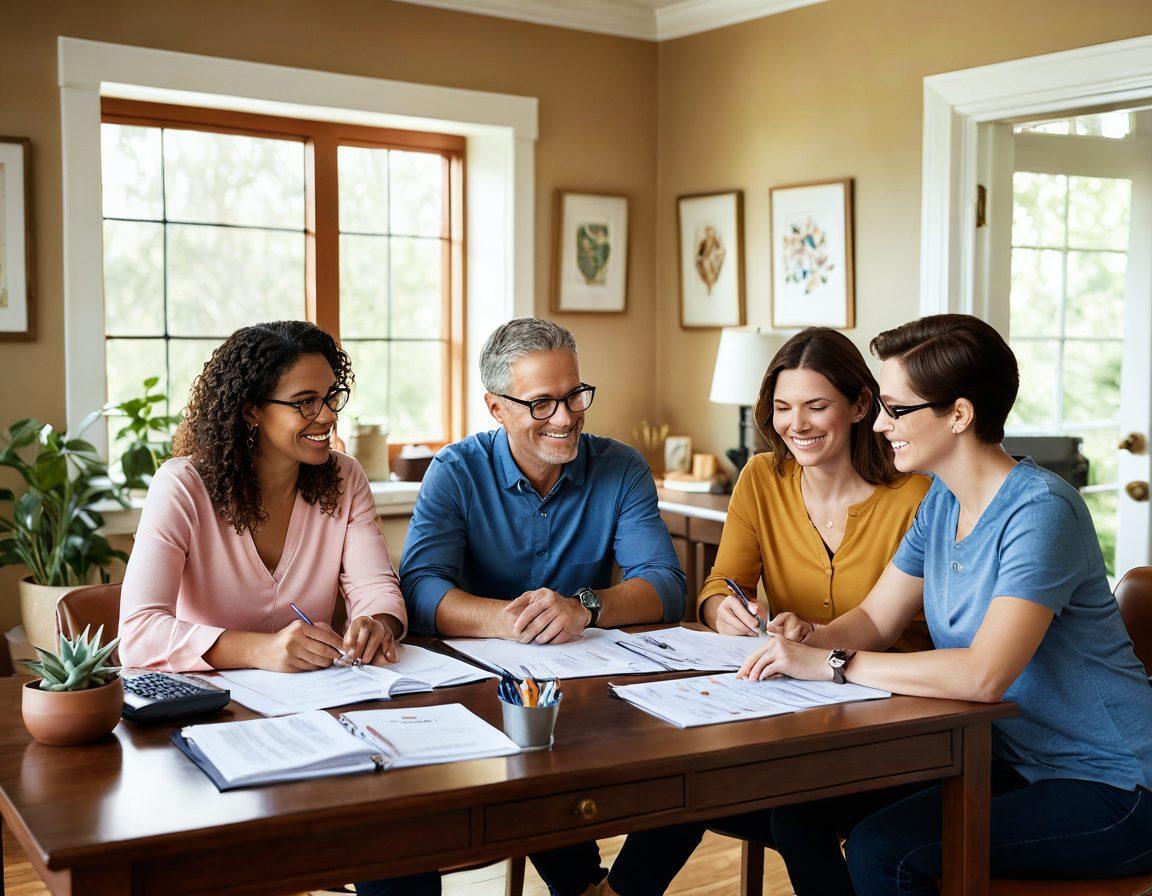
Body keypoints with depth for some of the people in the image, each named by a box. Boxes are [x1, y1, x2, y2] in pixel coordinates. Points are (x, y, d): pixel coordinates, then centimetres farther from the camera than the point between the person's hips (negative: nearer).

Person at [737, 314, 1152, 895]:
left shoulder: (1040, 510, -22)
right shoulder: (942, 500, 5)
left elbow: (984, 674, -32)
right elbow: (875, 619, 10)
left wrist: (832, 664, -27)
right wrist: (814, 639, -12)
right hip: (1013, 759, 8)